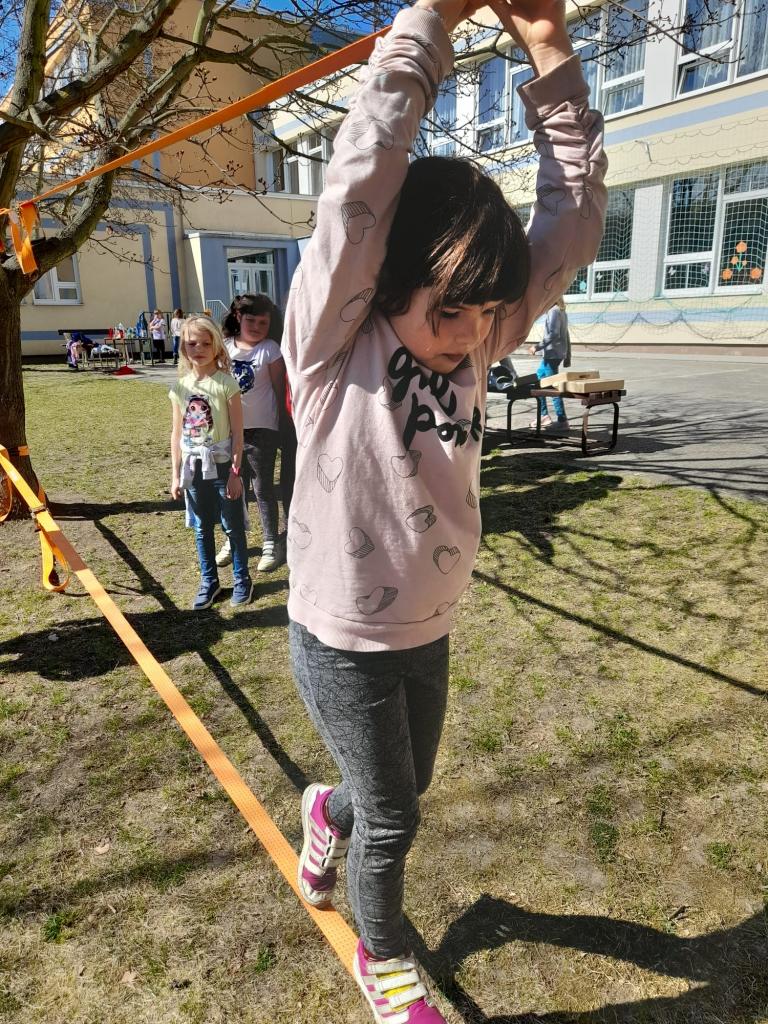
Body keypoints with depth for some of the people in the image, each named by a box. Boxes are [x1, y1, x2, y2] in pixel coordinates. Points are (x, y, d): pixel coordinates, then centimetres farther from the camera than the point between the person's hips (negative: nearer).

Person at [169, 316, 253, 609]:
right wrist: (175, 474, 6)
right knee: (202, 529, 14)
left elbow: (237, 432, -9)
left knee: (233, 526, 8)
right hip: (194, 467, 4)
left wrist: (235, 472, -12)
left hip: (221, 465, -4)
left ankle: (242, 580, 24)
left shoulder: (226, 383, -10)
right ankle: (209, 582, 28)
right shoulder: (181, 386, 3)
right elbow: (177, 433, 7)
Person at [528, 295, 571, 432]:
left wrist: (537, 347, -16)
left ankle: (562, 421, -7)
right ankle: (544, 416, 16)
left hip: (552, 354, -10)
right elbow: (566, 336, 19)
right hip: (553, 354, 10)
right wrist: (567, 357, 21)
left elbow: (552, 334, -20)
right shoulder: (561, 312, 18)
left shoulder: (554, 311, -10)